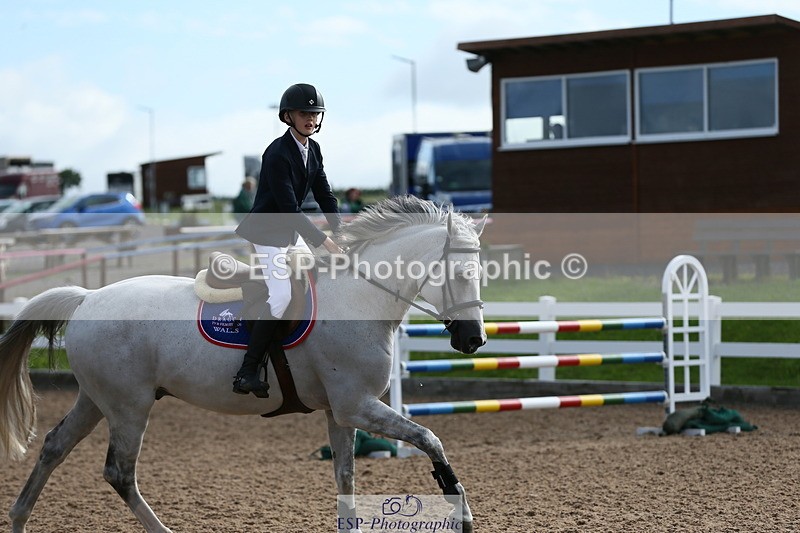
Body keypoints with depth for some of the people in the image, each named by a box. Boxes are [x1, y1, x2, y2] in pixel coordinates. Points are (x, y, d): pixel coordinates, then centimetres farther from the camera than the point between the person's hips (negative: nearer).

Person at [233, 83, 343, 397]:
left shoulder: (313, 149, 5)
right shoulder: (278, 153, -23)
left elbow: (323, 194, 6)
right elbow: (289, 208, -27)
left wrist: (341, 232, -8)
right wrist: (324, 242, -29)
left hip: (290, 231, 10)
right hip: (268, 232, -10)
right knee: (281, 296, -19)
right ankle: (246, 375, -18)